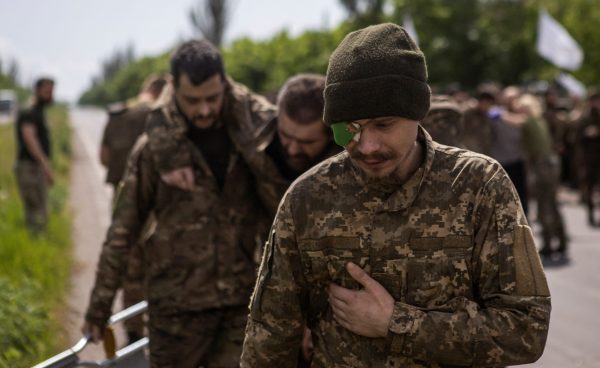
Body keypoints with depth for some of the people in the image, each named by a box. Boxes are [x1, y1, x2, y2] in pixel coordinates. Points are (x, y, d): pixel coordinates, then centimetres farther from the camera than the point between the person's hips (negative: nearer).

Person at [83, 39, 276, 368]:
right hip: (177, 303, -1)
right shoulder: (155, 146, -5)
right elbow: (122, 230, 0)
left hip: (241, 301, 2)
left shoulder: (254, 126, -2)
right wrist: (99, 305, 1)